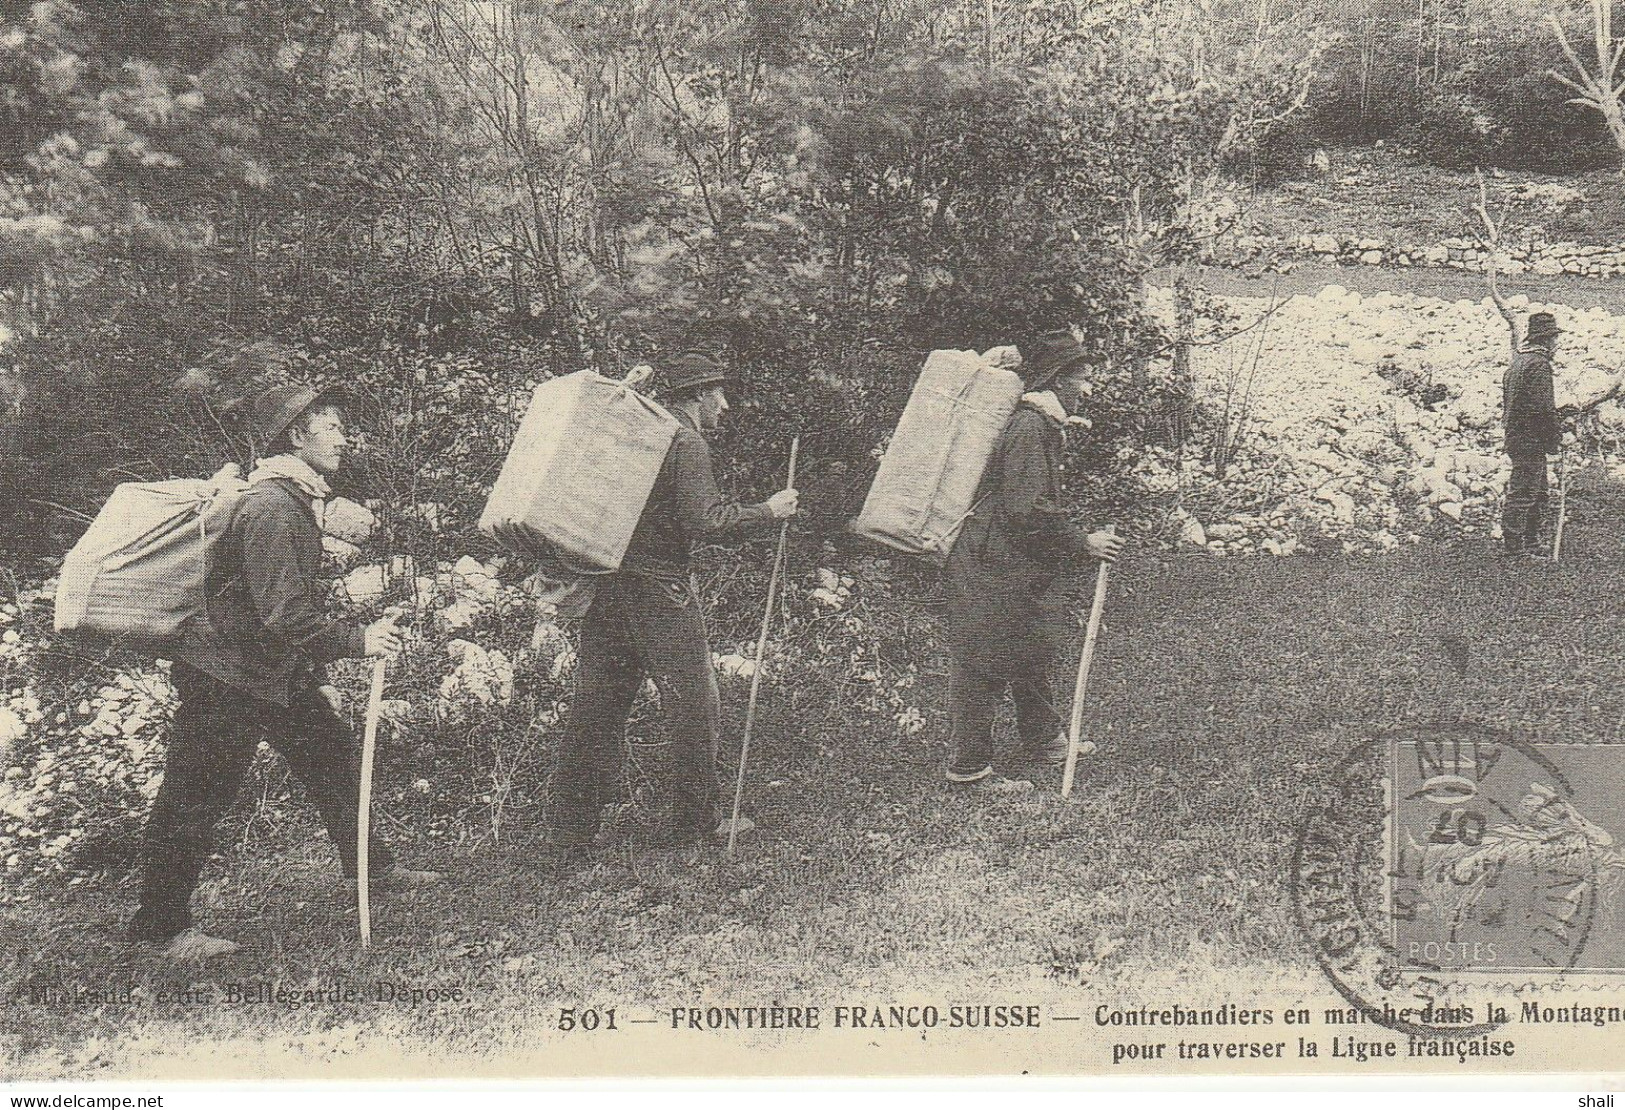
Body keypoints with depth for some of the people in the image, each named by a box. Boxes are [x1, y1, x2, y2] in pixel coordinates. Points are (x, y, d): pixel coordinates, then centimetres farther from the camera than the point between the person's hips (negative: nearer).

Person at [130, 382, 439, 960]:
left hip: (282, 674, 10)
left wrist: (318, 679, 23)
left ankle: (371, 866, 29)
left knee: (337, 757, 14)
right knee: (191, 802, -1)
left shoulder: (298, 501, 12)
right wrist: (357, 639, -22)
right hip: (226, 678, -10)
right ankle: (162, 925, 7)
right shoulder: (270, 507, -22)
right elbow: (283, 614, -28)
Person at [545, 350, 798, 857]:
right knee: (693, 704, 6)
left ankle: (569, 836, 10)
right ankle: (687, 819, 16)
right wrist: (769, 512, -9)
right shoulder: (686, 442, -10)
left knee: (594, 709, 8)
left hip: (606, 583, 8)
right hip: (659, 590, -8)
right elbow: (705, 519, -18)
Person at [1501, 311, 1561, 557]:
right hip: (1532, 441, -10)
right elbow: (1543, 407, -21)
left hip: (1516, 438, 10)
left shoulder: (1519, 360, 15)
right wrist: (1557, 436, -12)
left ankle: (1532, 545, 22)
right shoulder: (1539, 364, -15)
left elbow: (1507, 404, 20)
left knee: (1537, 492, 17)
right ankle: (1512, 547, -5)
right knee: (1523, 493, -7)